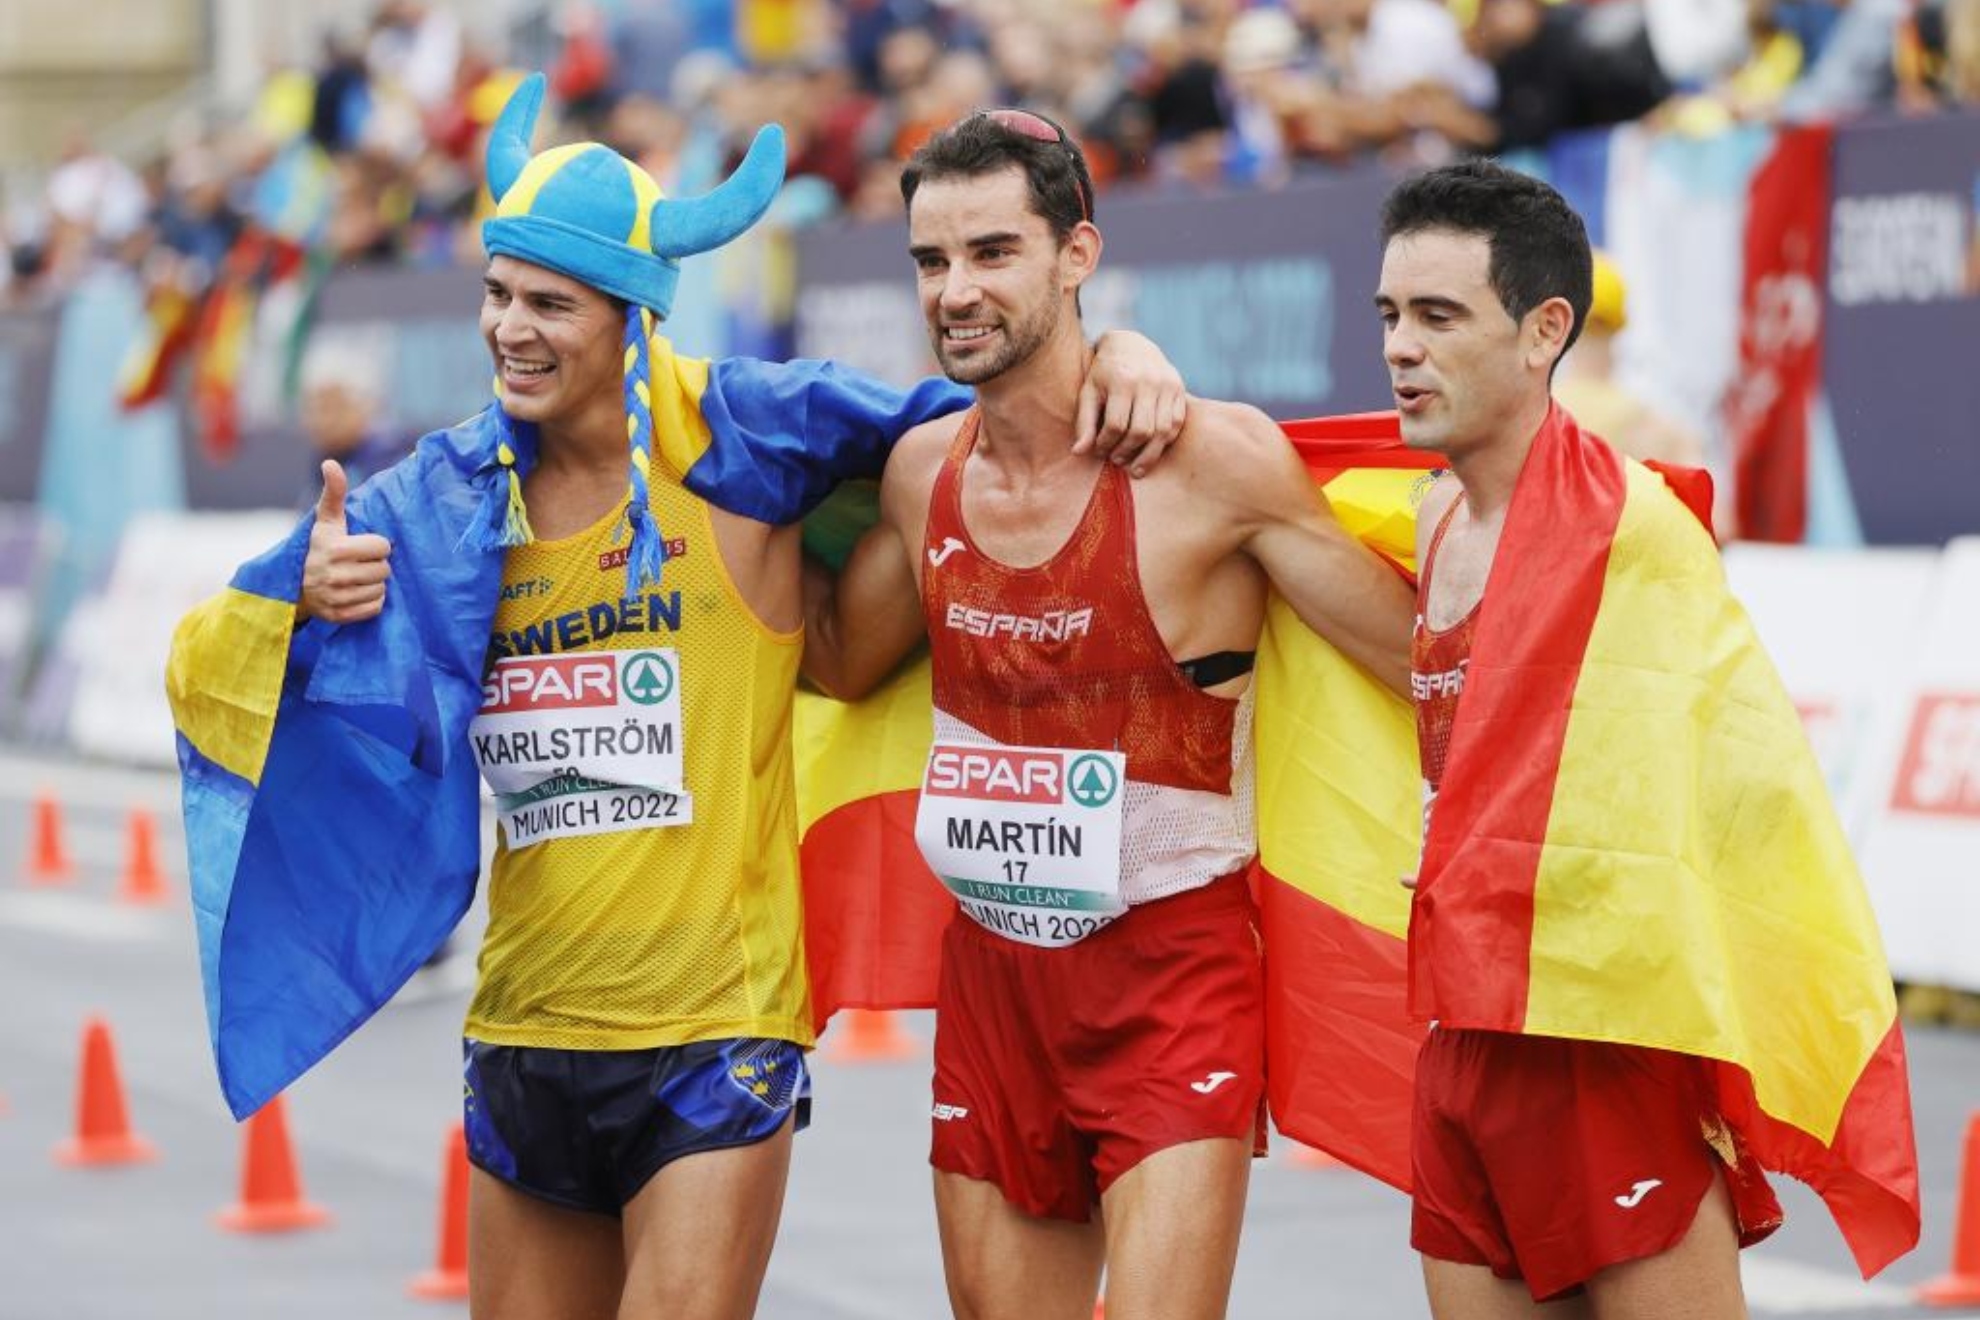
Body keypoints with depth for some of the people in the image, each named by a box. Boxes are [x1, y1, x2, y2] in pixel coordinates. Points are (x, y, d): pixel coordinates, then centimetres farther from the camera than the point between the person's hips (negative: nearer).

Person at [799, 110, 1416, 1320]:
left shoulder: (1212, 461, -14)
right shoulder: (923, 472, 4)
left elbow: (1429, 659, -8)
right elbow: (839, 661, 20)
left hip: (1173, 978, -6)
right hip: (991, 979, 6)